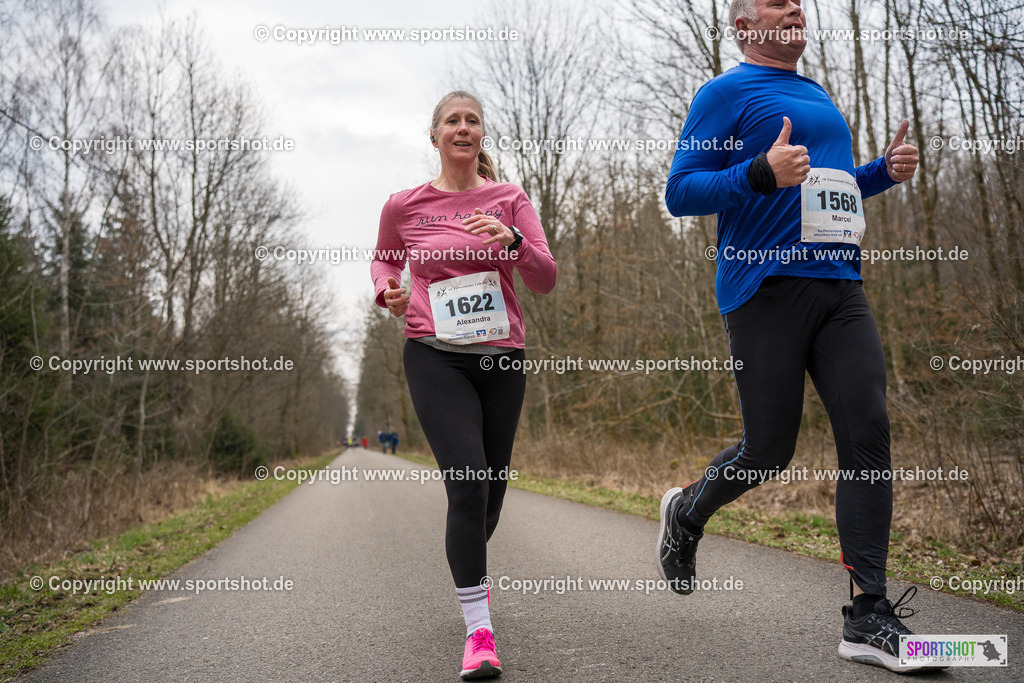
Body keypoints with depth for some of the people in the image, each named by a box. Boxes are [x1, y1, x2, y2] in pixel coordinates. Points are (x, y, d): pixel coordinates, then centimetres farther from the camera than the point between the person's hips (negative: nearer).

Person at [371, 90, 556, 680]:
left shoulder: (510, 199, 4)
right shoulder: (404, 206, 3)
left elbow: (546, 280, -1)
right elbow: (383, 260, 22)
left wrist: (511, 240, -20)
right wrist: (389, 292, -1)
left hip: (501, 357, 3)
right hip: (436, 358, -2)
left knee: (492, 491, 13)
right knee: (467, 486, -17)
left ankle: (472, 571, 45)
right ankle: (479, 632, -7)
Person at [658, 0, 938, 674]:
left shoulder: (820, 98, 24)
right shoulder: (725, 93, 2)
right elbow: (680, 192, -6)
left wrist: (885, 170, 14)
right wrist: (762, 174, -21)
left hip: (841, 288, 6)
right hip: (767, 287, -6)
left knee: (869, 434, -6)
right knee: (770, 450, -2)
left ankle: (869, 617, -1)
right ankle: (686, 512, 29)